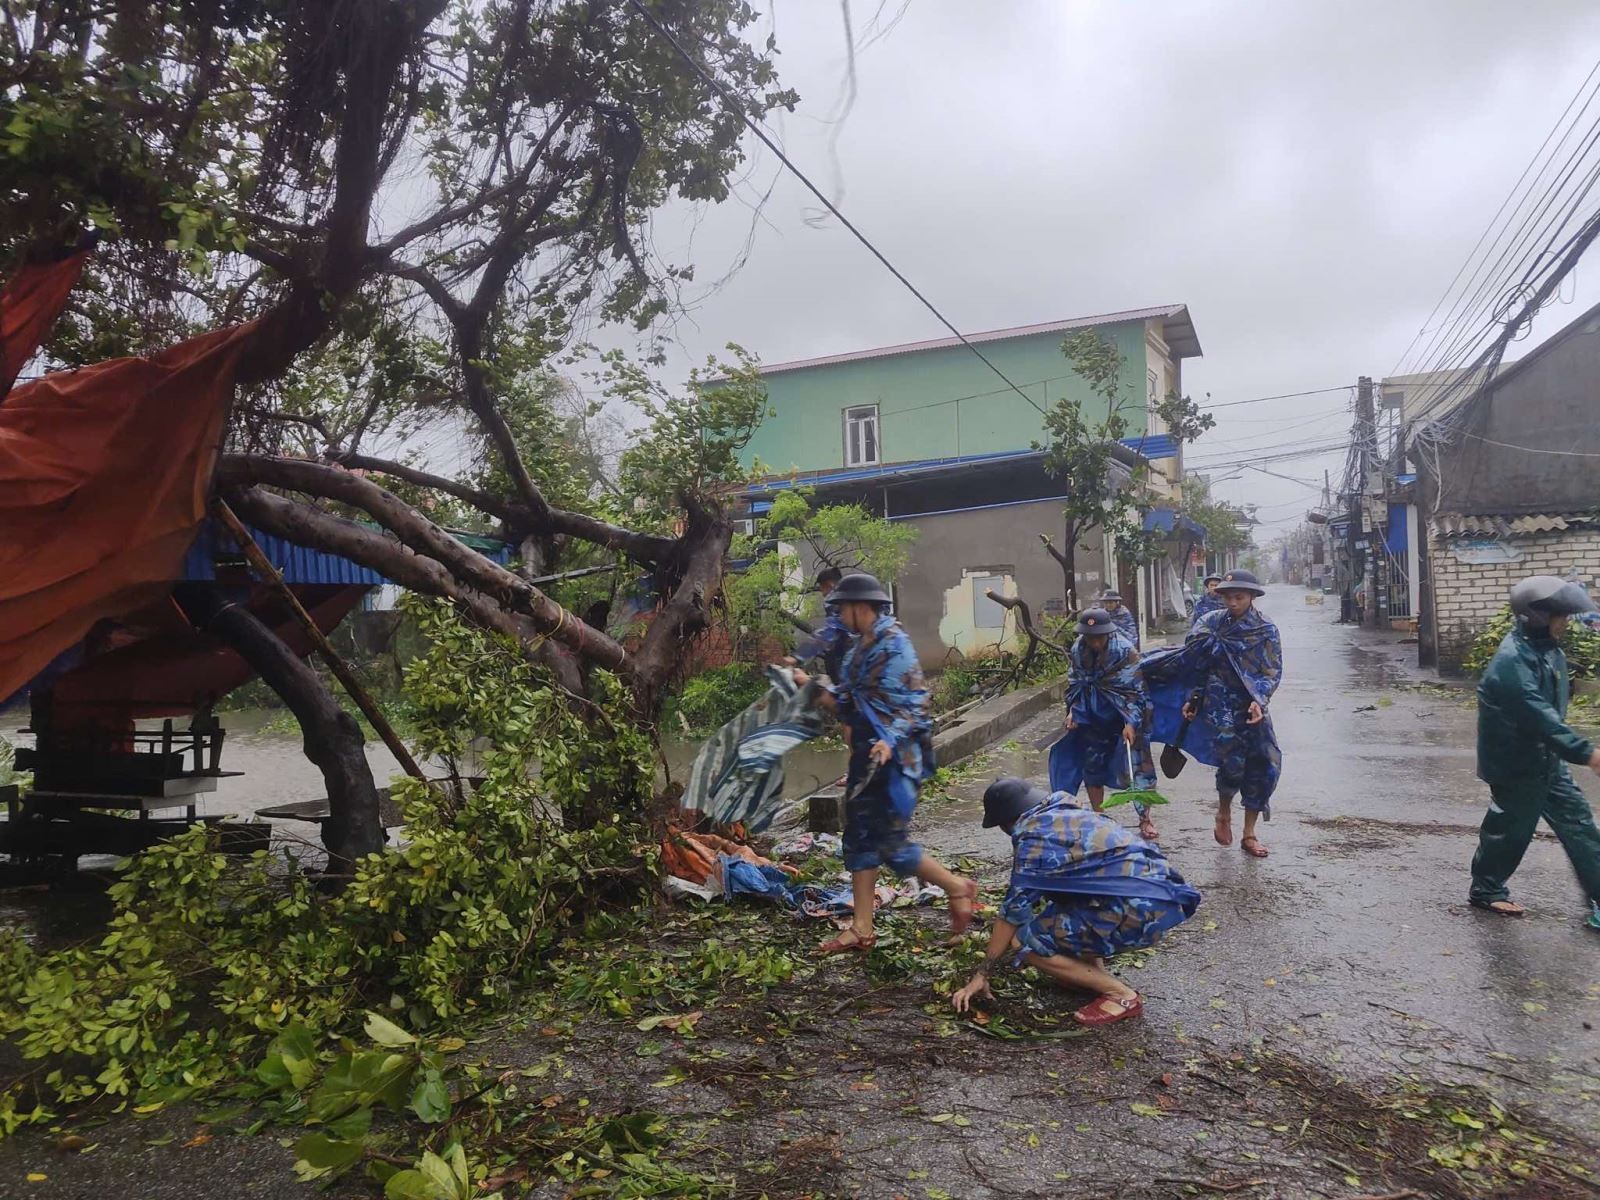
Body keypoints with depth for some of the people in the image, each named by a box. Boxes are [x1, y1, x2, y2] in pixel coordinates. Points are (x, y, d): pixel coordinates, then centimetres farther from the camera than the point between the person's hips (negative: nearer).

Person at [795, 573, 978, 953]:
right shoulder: (861, 647, 13)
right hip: (866, 754, 9)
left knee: (890, 841, -6)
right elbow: (847, 702, 17)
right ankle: (862, 928, 17)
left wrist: (890, 741, -30)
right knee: (860, 839, 10)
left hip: (891, 756, -9)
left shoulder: (893, 643, -14)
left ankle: (958, 888, 14)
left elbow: (913, 701, -19)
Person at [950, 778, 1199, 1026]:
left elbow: (1013, 911, -4)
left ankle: (1121, 994, -2)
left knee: (1025, 942, -4)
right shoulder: (1066, 815, 20)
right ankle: (1094, 972, 18)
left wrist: (982, 974, 6)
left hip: (1140, 909, -9)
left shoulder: (1033, 836, -7)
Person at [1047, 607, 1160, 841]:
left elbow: (1134, 690, -22)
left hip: (1124, 715, -5)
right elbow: (1075, 684, 6)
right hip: (1094, 717, 5)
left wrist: (1131, 722, -30)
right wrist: (1072, 711, -6)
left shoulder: (1125, 651, -21)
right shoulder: (1078, 651, -7)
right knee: (1092, 763, 10)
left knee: (1136, 764, -7)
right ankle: (1097, 815, 24)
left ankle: (1145, 819, 2)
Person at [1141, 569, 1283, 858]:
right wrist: (1192, 699, 1)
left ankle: (1249, 834, 14)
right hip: (1219, 702, -2)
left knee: (1263, 765, -1)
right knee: (1232, 759, -18)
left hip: (1252, 705, 2)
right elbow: (1197, 663, 6)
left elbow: (1272, 671, -5)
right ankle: (1224, 813, 13)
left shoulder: (1265, 629, 0)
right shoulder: (1211, 623, 2)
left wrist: (1259, 701, -20)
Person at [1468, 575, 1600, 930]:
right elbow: (1539, 716, -34)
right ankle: (1486, 890, 27)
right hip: (1516, 765, -9)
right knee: (1511, 830, 7)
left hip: (1547, 760, 9)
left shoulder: (1546, 648, 3)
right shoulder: (1513, 661, -27)